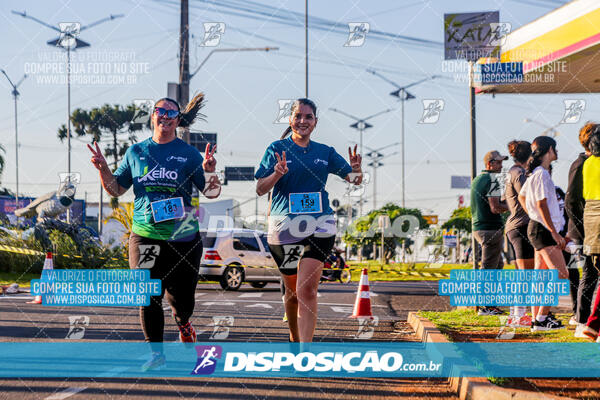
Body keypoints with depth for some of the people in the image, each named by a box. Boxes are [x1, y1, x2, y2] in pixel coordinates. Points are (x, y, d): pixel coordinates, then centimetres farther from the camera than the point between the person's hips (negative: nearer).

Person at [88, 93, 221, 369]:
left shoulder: (188, 153, 3)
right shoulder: (136, 152, 9)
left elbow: (212, 193, 2)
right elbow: (116, 189, 15)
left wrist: (210, 171, -17)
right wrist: (103, 168, -2)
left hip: (182, 236, -1)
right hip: (145, 235, 1)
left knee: (181, 298, 2)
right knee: (148, 297, -2)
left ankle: (182, 322, 36)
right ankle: (156, 352, 11)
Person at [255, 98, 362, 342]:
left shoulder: (325, 152, 11)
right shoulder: (277, 149, 4)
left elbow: (354, 180, 13)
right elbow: (260, 189, -2)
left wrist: (356, 170, -11)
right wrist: (277, 174, -22)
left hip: (319, 224, 0)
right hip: (284, 223, 0)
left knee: (307, 288, -15)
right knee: (292, 289, 9)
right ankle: (294, 337, 34)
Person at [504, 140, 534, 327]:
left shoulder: (513, 172, 19)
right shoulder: (518, 173, -11)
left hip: (513, 227, 10)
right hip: (521, 226, -10)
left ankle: (514, 315, 14)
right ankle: (519, 315, -11)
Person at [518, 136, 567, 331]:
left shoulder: (535, 173, 15)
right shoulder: (541, 174, -16)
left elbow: (522, 196, 28)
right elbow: (542, 205, -21)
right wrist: (554, 233, -21)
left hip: (536, 227, 10)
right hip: (543, 229, -10)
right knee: (560, 274, -13)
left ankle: (536, 318, 10)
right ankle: (541, 318, -15)